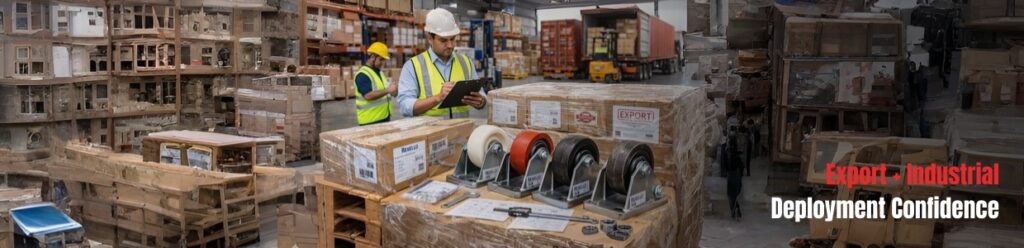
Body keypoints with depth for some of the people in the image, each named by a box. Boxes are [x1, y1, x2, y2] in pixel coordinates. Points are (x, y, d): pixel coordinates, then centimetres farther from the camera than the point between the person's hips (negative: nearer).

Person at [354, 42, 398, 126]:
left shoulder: (379, 72, 15)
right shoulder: (362, 75, -14)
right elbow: (368, 95, -25)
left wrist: (393, 91, 3)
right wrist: (387, 90, -26)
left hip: (385, 117, 9)